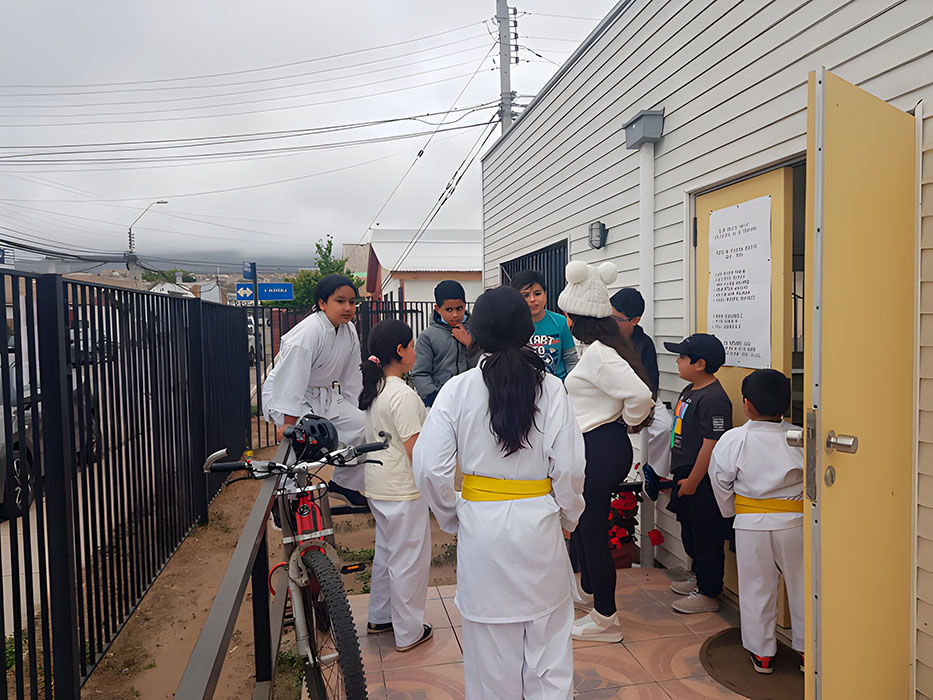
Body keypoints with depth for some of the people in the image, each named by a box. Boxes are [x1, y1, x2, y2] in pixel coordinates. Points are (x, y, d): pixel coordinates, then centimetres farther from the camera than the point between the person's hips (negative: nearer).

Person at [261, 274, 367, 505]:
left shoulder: (350, 331, -2)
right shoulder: (307, 333, -25)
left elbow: (351, 378, 8)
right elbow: (293, 381, -28)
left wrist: (351, 412, 10)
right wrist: (289, 424, -29)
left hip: (323, 395, 7)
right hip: (283, 396, -7)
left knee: (362, 426, -5)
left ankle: (344, 484, 16)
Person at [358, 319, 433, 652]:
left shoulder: (372, 388, 4)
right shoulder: (403, 394, -22)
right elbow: (415, 450, -22)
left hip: (376, 486, 9)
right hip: (404, 491, -9)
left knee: (386, 552, 23)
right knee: (409, 560, 6)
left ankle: (379, 618, 38)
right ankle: (408, 632, 20)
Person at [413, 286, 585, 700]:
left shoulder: (457, 390, -8)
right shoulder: (550, 388, -9)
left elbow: (431, 469, -9)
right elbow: (569, 468, -9)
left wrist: (452, 518, 7)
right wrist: (568, 518, 9)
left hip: (481, 526, 0)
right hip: (539, 525, 0)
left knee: (491, 646, 16)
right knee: (549, 642, 18)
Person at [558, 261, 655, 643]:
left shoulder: (598, 353, -22)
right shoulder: (600, 348, 9)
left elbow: (640, 395, -30)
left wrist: (628, 423, -13)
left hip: (601, 450, -11)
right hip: (595, 448, 11)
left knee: (593, 528, 2)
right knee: (579, 520, 25)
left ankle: (605, 619, 18)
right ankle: (587, 589, 46)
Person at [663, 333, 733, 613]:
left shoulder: (714, 399, -22)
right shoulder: (690, 391, 10)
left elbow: (712, 445, -25)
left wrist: (692, 482, -20)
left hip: (703, 484, -10)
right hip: (686, 477, 10)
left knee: (706, 537, 3)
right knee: (690, 533, 22)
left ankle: (709, 594, 16)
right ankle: (699, 577, 40)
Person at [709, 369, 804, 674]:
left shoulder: (733, 440, -10)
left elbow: (720, 482, -1)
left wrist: (732, 511, 16)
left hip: (751, 524, -1)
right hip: (795, 522, 1)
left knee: (756, 587, 12)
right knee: (801, 585, 16)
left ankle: (761, 653, 23)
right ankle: (807, 649, 29)